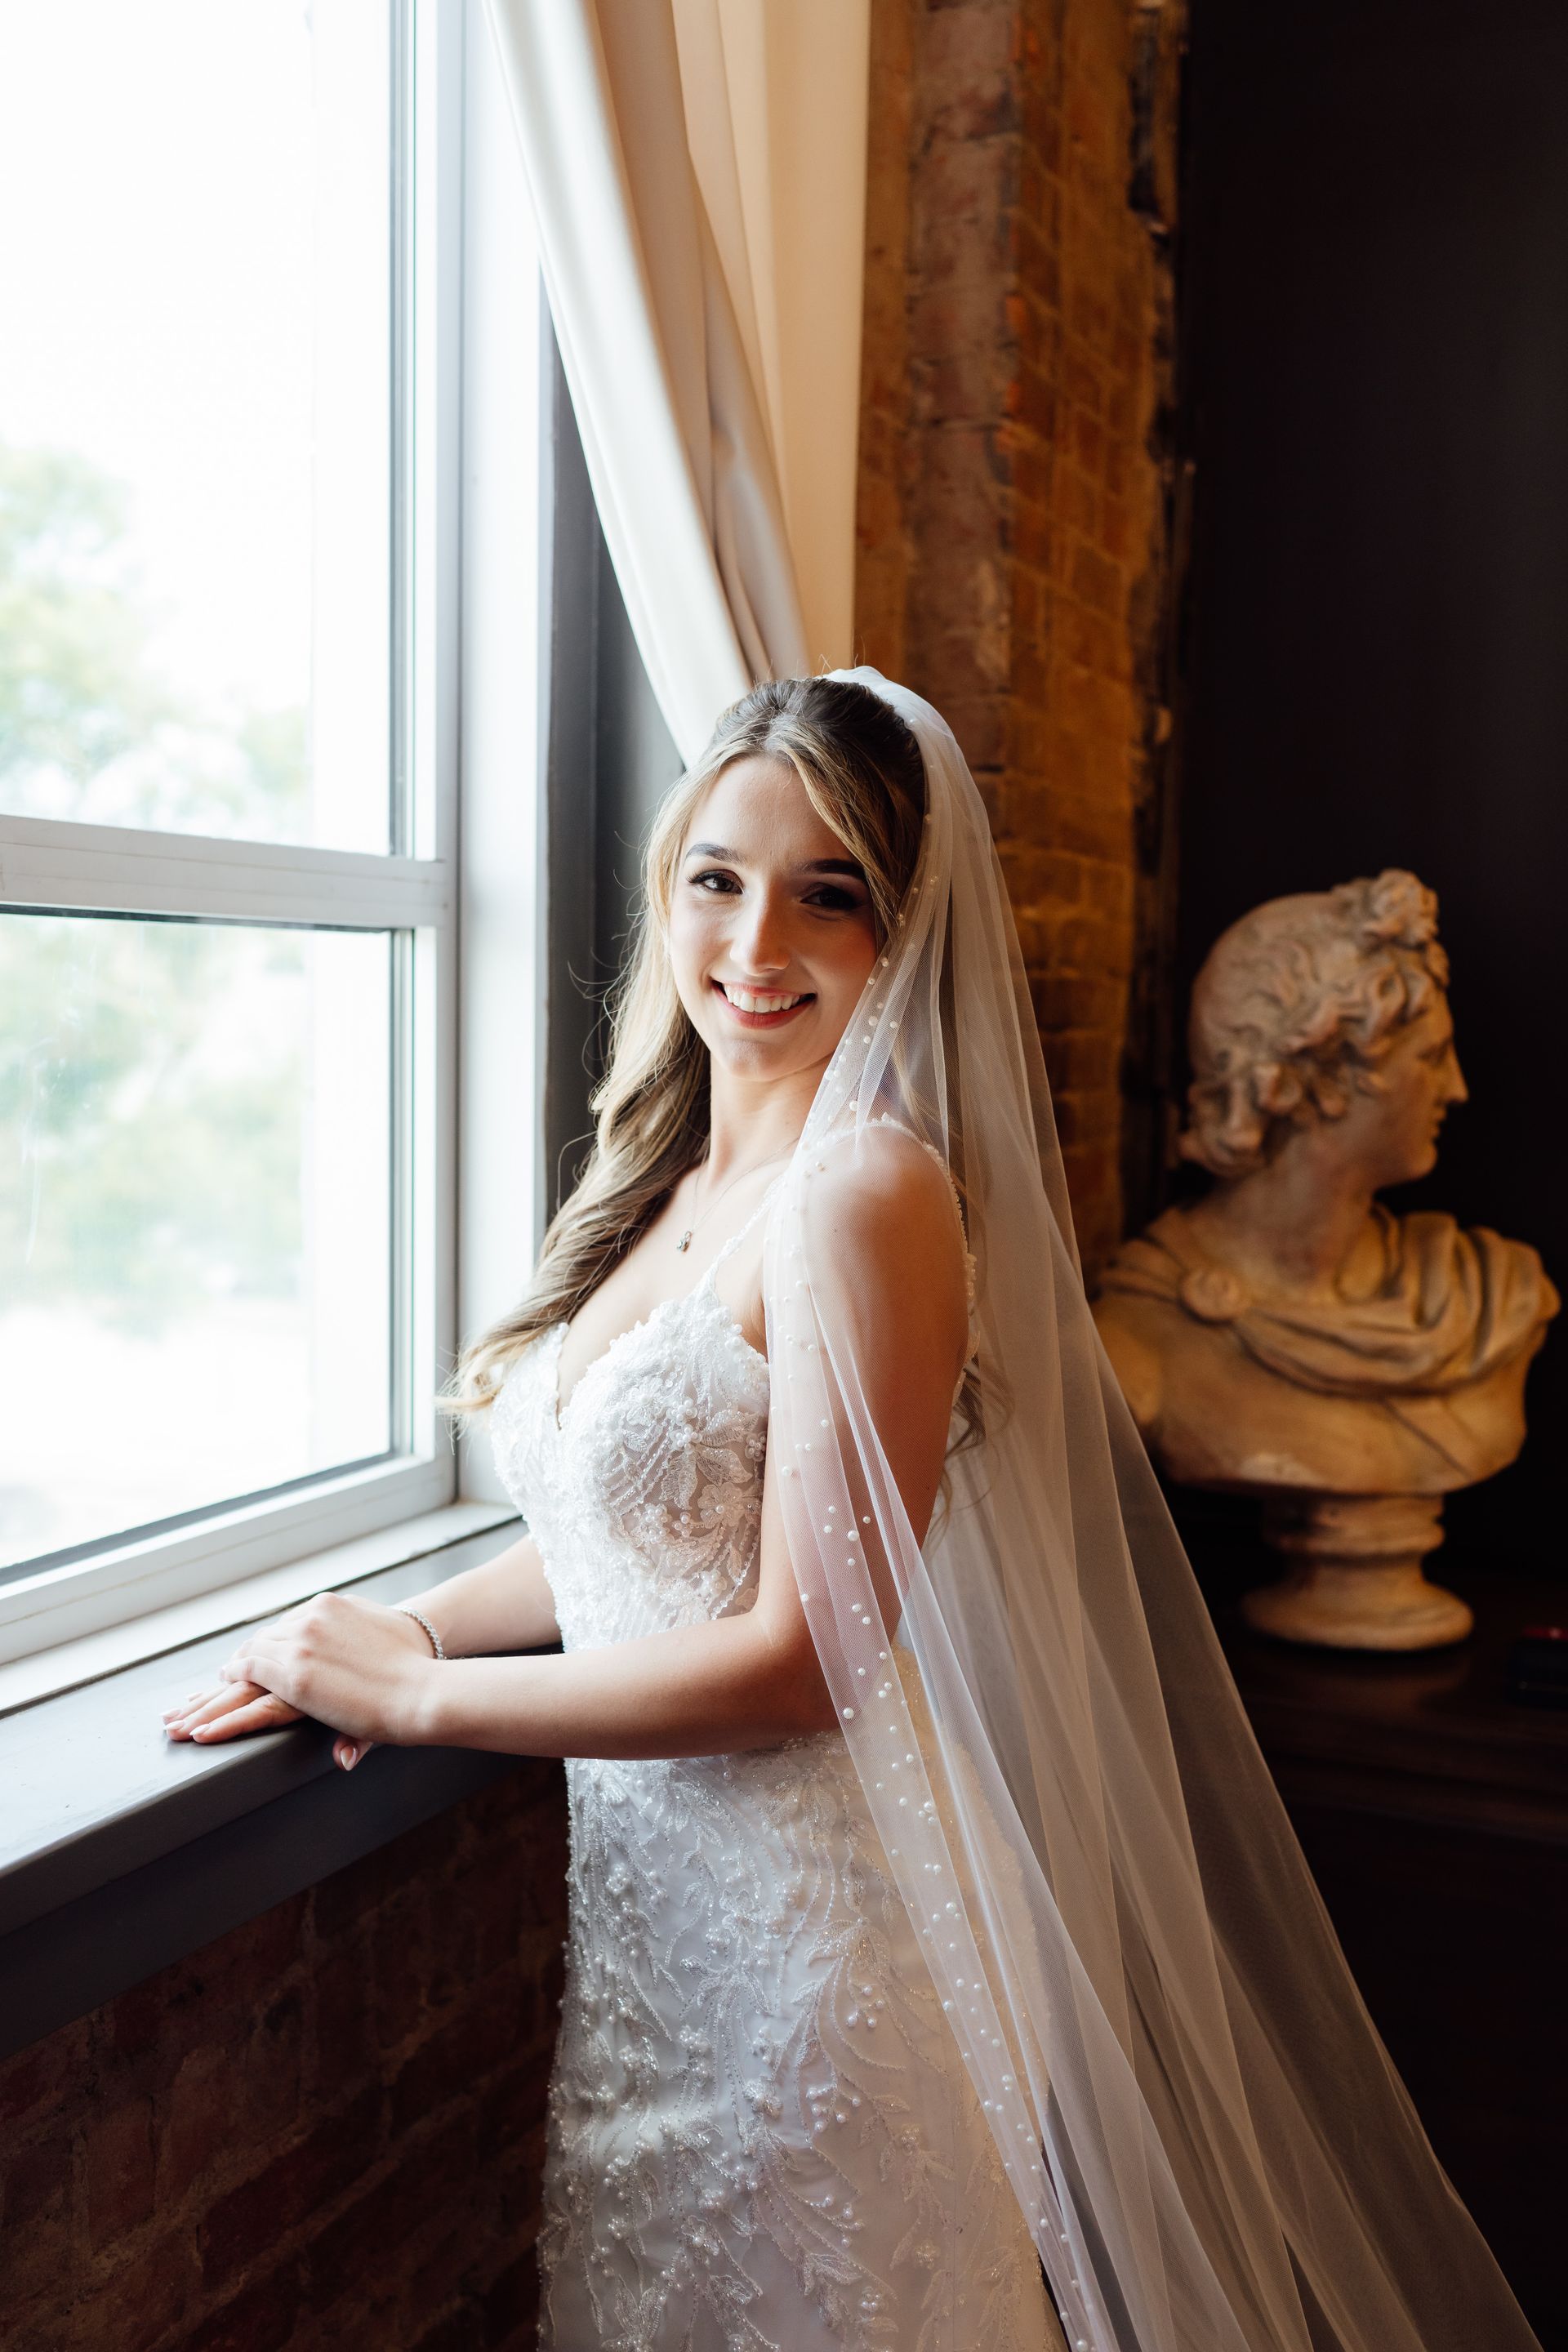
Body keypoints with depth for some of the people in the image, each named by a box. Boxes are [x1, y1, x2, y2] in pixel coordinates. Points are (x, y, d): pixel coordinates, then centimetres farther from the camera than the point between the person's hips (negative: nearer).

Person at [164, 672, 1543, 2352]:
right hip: (647, 1901, 8)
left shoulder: (870, 1191, -20)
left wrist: (418, 1691, -12)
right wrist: (407, 1630, -2)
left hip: (812, 1941, -8)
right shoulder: (682, 1182, 6)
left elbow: (802, 1657, -21)